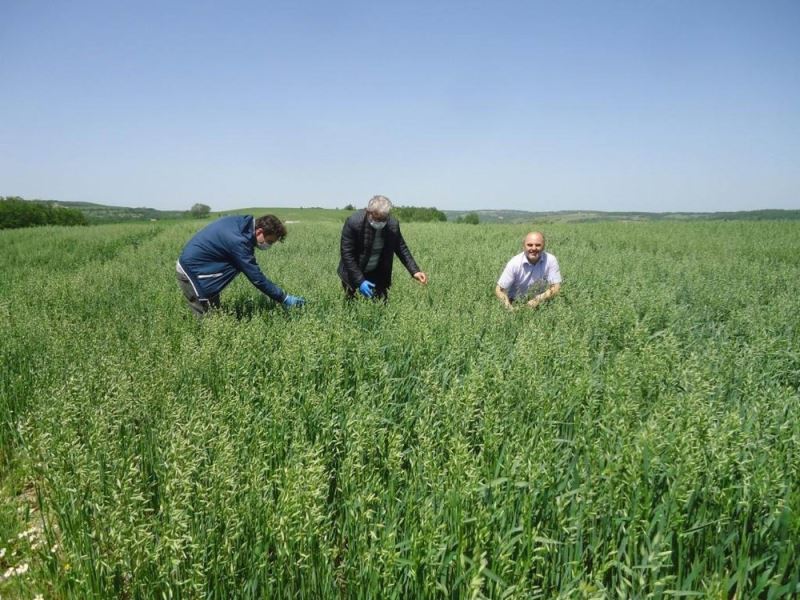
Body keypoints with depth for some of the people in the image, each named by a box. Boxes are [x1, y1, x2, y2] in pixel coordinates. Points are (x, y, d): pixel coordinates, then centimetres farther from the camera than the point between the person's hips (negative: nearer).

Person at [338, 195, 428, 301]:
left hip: (378, 274, 2)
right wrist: (360, 281, -26)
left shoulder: (393, 225, -16)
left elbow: (402, 249, -2)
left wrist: (414, 271, -14)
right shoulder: (353, 222, -25)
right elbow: (347, 254, -21)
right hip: (353, 273, -2)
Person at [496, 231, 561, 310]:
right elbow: (499, 289, -13)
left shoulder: (550, 260, -12)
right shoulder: (514, 263, -15)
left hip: (540, 303, 2)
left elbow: (556, 287, -13)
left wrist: (538, 299, -29)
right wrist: (508, 306, -30)